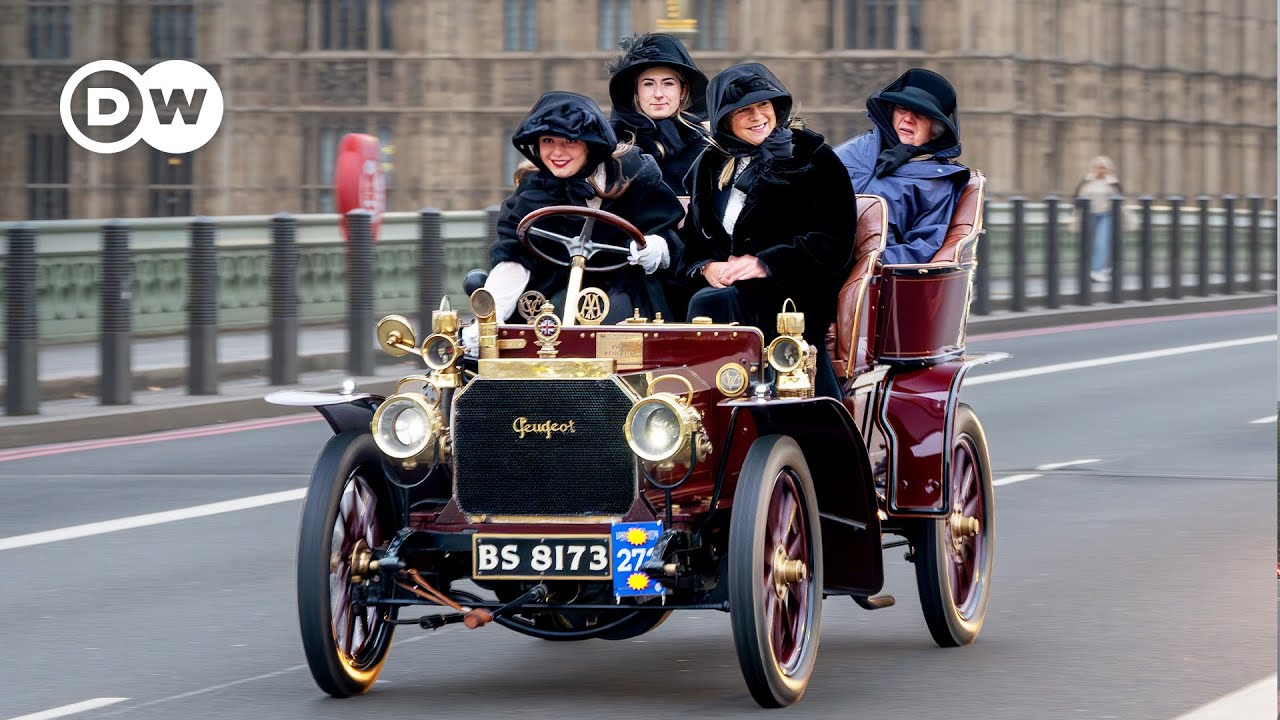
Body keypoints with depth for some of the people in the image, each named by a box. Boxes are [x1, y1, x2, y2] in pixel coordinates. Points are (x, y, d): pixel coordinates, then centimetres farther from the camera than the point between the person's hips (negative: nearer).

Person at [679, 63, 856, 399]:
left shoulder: (813, 160, 6)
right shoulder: (710, 166, 21)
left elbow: (832, 242, -4)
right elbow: (693, 239, 18)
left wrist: (765, 264, -14)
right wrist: (706, 267, -6)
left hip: (790, 289, -4)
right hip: (721, 282, 4)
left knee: (710, 305, -30)